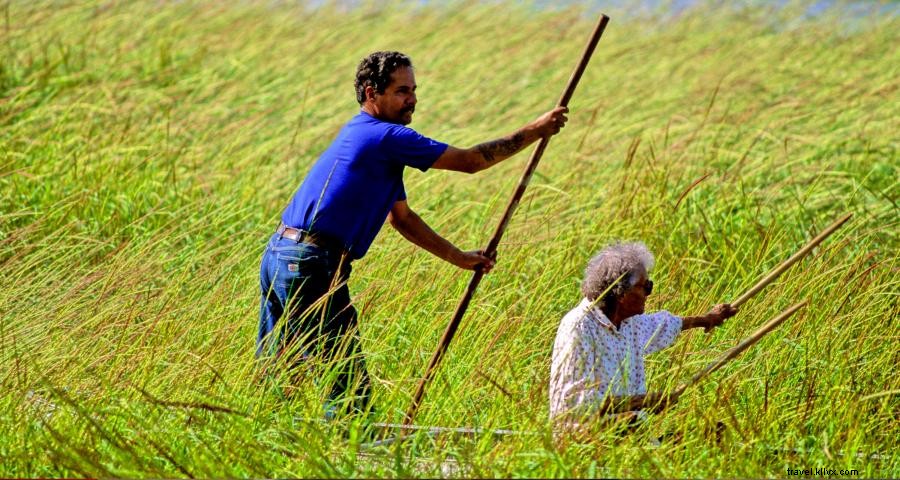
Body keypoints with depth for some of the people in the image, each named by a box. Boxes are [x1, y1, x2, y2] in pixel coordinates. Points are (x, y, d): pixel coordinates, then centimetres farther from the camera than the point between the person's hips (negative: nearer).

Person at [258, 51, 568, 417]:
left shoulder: (365, 136, 21)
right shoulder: (386, 137, -11)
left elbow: (401, 217, 28)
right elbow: (470, 161, -8)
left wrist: (458, 257, 27)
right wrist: (535, 130, 0)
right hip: (310, 265, -10)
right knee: (349, 386, -7)